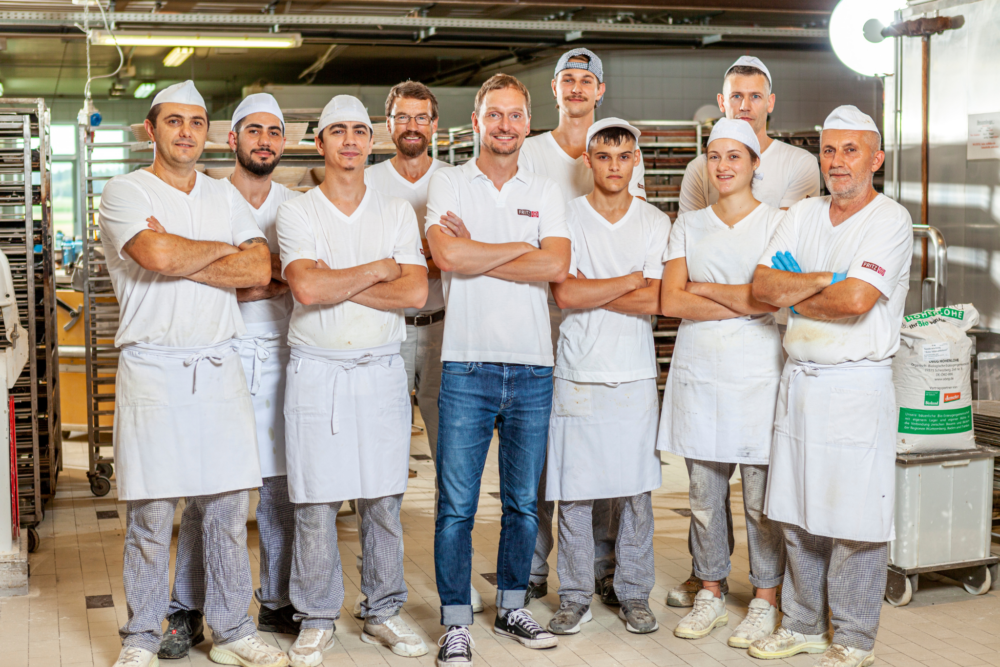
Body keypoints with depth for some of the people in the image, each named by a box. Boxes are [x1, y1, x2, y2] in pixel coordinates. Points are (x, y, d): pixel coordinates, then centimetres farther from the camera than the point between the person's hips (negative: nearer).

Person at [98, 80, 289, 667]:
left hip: (220, 367, 4)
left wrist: (179, 258, -9)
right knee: (151, 515, 0)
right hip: (153, 369, -4)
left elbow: (259, 270, -1)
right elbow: (158, 255, -18)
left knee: (228, 510, 7)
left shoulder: (227, 198, 14)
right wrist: (220, 249, -1)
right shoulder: (125, 192, 2)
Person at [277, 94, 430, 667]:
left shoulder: (398, 213, 8)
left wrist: (334, 286, -10)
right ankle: (317, 620, 14)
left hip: (382, 368, 2)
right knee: (317, 502, 0)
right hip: (317, 368, -2)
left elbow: (415, 293, -5)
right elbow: (307, 287, -15)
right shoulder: (297, 212, 2)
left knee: (384, 500, 7)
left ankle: (383, 611, 21)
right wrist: (379, 269, -6)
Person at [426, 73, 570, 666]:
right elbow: (447, 255, -14)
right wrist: (519, 248, -5)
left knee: (524, 502, 11)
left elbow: (556, 266, -7)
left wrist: (476, 254, -9)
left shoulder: (546, 193, 10)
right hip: (468, 364, -2)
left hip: (533, 368, 3)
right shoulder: (449, 183, 5)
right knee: (457, 505, -1)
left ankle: (512, 607, 27)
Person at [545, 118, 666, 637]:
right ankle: (575, 597, 15)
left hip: (635, 374, 1)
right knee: (573, 490, 2)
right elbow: (564, 294, -10)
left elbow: (653, 302, -5)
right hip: (578, 372, -1)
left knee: (636, 491, 5)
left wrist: (590, 292, -7)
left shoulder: (655, 224, 6)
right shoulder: (567, 218, 2)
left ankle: (634, 594, 19)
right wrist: (632, 279, -6)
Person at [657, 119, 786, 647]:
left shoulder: (776, 222, 3)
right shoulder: (688, 225, 12)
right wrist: (743, 304, -8)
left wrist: (704, 288, -4)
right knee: (704, 495, 8)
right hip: (698, 371, 3)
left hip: (757, 372, -3)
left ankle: (765, 601, 13)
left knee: (761, 497, 0)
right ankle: (710, 595, 22)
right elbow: (670, 301, 0)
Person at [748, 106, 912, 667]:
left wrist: (796, 297, -4)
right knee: (800, 516, 13)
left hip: (859, 385, -6)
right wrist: (826, 279, -12)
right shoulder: (804, 216, 11)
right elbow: (763, 286, 0)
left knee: (855, 524, -1)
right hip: (800, 382, 6)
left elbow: (856, 300, -20)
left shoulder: (891, 221, -7)